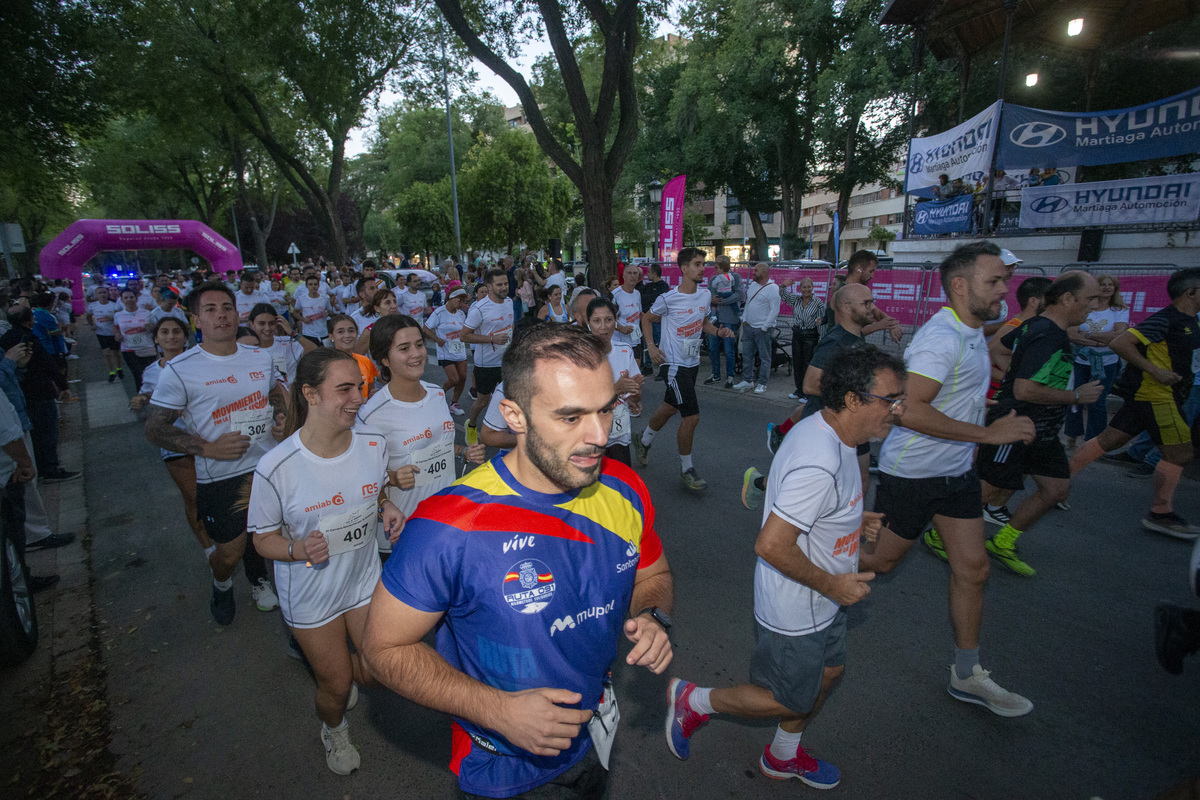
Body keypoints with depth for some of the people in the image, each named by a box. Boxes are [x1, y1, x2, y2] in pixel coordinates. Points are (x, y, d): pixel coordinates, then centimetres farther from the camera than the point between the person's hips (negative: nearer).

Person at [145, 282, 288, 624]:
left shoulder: (260, 357, 2)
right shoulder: (179, 370, -11)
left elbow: (277, 395, 19)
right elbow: (155, 429, -7)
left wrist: (282, 421, -2)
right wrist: (208, 448, -19)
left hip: (268, 466, 4)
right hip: (219, 477, -3)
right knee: (230, 551, 6)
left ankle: (258, 579, 49)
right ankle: (222, 584, 42)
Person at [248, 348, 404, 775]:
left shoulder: (373, 445, -14)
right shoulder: (275, 468, -26)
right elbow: (265, 538, -12)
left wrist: (387, 508, -15)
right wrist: (299, 549, -33)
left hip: (364, 579, 3)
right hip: (312, 597, -3)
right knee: (336, 686, 15)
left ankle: (336, 670, 53)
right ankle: (334, 731, 53)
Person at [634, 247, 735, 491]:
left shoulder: (705, 295, 4)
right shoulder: (669, 298, -14)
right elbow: (647, 318, 0)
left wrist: (719, 331, -1)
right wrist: (651, 346, -10)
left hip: (693, 362, 7)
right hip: (673, 363, -7)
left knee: (670, 408, 21)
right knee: (692, 417, -10)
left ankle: (643, 440, 47)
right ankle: (686, 469, 9)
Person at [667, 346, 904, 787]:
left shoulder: (824, 429, -2)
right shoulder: (818, 465, -35)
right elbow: (771, 545, -35)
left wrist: (852, 520, 3)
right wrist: (831, 584, -21)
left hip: (820, 600, 10)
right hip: (795, 610, -10)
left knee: (827, 671, 26)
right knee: (791, 700, 11)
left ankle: (783, 756, 50)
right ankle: (692, 700, 29)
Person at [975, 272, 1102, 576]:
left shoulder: (1035, 326, 8)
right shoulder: (1048, 338, -22)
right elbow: (1024, 391, -29)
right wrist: (1076, 396, -17)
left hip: (1040, 431, 10)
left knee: (1057, 489, 11)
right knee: (988, 491, -2)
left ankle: (1002, 543, 22)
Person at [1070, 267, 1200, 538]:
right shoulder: (1164, 320, -17)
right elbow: (1119, 343, -24)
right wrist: (1154, 370, -24)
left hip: (1145, 393, 9)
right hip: (1156, 396, -9)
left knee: (1109, 440, 10)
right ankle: (1161, 514, 11)